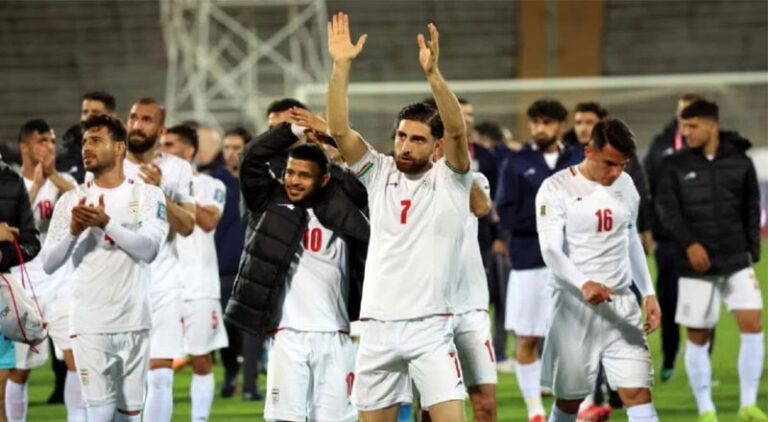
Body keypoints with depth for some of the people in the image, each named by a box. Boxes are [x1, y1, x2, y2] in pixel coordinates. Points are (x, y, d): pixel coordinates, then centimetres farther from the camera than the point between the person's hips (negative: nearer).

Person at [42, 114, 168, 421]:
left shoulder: (148, 195, 2)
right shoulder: (71, 200, 4)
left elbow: (148, 249, -13)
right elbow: (49, 264, 0)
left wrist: (105, 223, -26)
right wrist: (74, 231, -18)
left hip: (133, 323, 1)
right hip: (89, 324, -1)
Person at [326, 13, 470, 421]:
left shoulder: (450, 179, 0)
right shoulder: (379, 174, 8)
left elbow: (457, 130, -18)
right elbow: (339, 130, -3)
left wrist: (432, 73, -32)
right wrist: (341, 66, -14)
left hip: (430, 328, -4)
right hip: (377, 327, 4)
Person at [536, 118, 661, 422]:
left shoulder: (625, 185, 9)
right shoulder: (557, 189, -9)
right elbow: (551, 251, -19)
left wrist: (648, 293, 16)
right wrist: (584, 284, -36)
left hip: (621, 304, 4)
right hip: (575, 307, -4)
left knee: (639, 394, -7)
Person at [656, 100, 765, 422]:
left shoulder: (740, 163, 4)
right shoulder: (675, 165, 1)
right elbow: (667, 209, -6)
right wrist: (688, 243, -20)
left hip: (736, 260, 1)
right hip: (696, 263, -1)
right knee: (697, 336, 2)